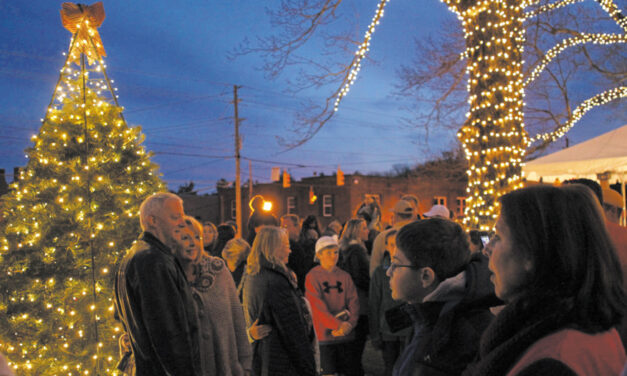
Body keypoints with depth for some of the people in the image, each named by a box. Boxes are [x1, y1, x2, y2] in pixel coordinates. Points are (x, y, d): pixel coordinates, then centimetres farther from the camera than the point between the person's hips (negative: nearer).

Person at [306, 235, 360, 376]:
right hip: (324, 335, -4)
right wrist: (338, 325, -18)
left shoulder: (344, 276, 10)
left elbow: (353, 302, 5)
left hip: (346, 333, 4)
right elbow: (317, 306, -11)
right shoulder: (312, 276, -3)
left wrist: (350, 324, -12)